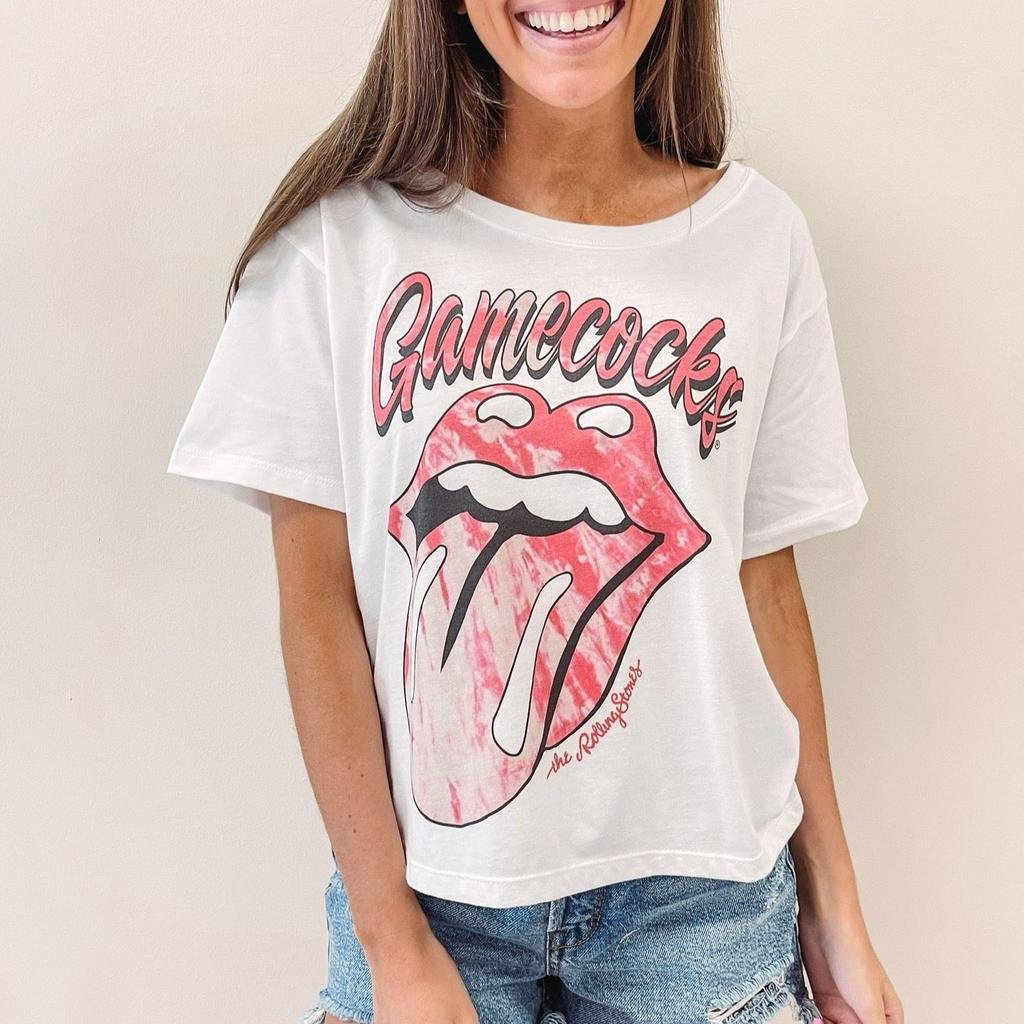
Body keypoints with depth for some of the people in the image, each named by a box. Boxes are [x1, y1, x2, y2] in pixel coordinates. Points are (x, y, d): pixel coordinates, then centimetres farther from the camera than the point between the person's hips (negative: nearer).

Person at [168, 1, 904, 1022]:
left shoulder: (760, 236, -2)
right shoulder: (345, 229, -8)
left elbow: (765, 577, 1)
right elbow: (315, 594, -8)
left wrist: (832, 905, 5)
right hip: (426, 879, -1)